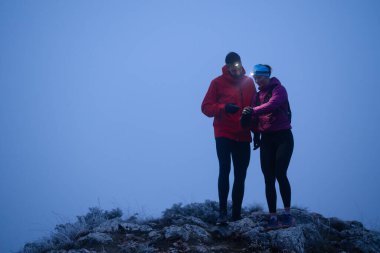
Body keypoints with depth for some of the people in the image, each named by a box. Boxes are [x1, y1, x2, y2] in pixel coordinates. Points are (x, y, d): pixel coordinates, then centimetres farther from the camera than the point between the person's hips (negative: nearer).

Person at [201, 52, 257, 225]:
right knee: (224, 170, -17)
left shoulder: (248, 82, 9)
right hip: (223, 134, -4)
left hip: (243, 136, 4)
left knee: (240, 175, 6)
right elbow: (206, 107, -3)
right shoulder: (218, 83, -1)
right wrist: (224, 108, -20)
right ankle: (222, 212, -18)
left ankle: (237, 214, 13)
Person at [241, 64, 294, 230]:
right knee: (268, 179, -1)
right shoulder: (258, 95, 15)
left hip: (283, 137, -6)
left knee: (280, 174, -15)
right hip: (266, 139, 6)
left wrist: (253, 111, -37)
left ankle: (287, 214, -6)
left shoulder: (278, 90, -5)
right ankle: (273, 217, 0)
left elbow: (272, 105, -25)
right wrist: (248, 118, -15)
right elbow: (256, 117, 8)